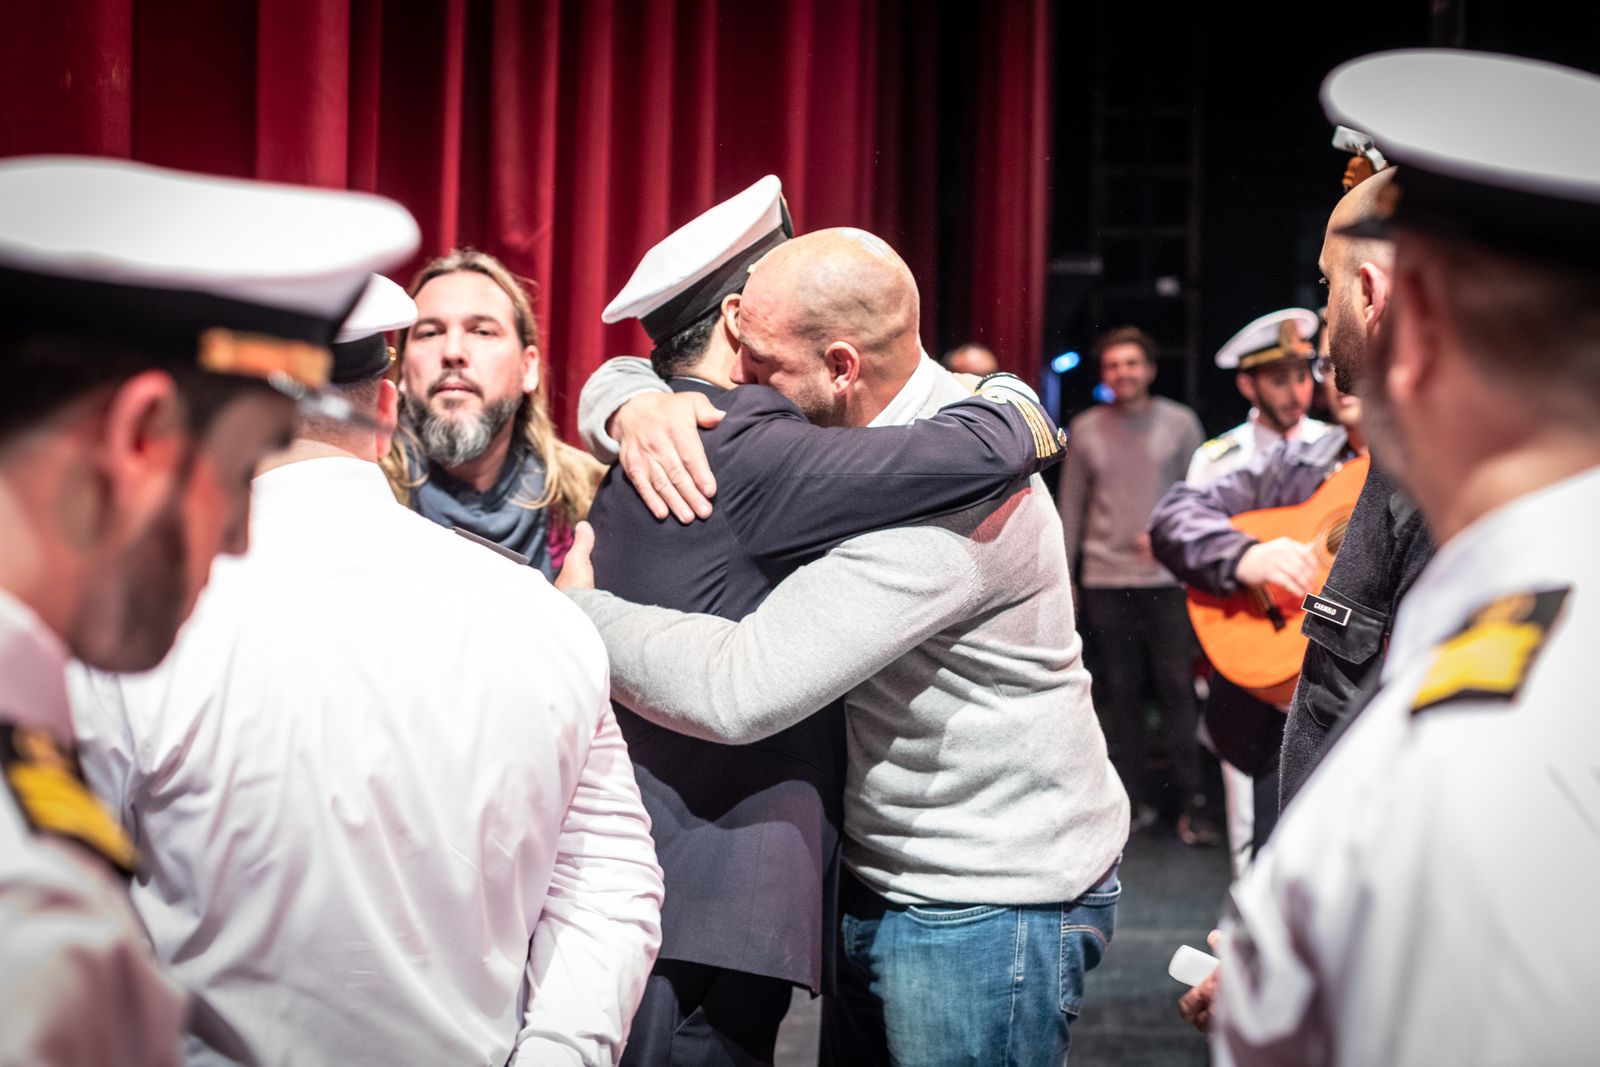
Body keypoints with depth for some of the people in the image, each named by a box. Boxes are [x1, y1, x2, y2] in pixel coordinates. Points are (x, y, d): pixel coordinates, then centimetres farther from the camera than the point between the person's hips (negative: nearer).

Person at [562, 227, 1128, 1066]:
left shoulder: (951, 494, -28)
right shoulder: (834, 424, -1)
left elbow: (739, 690, -34)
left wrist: (583, 610, -17)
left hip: (994, 903, -8)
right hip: (881, 885, 8)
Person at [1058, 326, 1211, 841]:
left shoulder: (1180, 423, 3)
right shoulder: (1084, 430, 8)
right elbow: (1071, 507, 12)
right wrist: (1061, 575, 10)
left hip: (1169, 577, -2)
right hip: (1104, 581, 2)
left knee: (1177, 688, -4)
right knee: (1120, 692, 4)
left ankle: (1189, 803, 1)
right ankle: (1135, 799, 12)